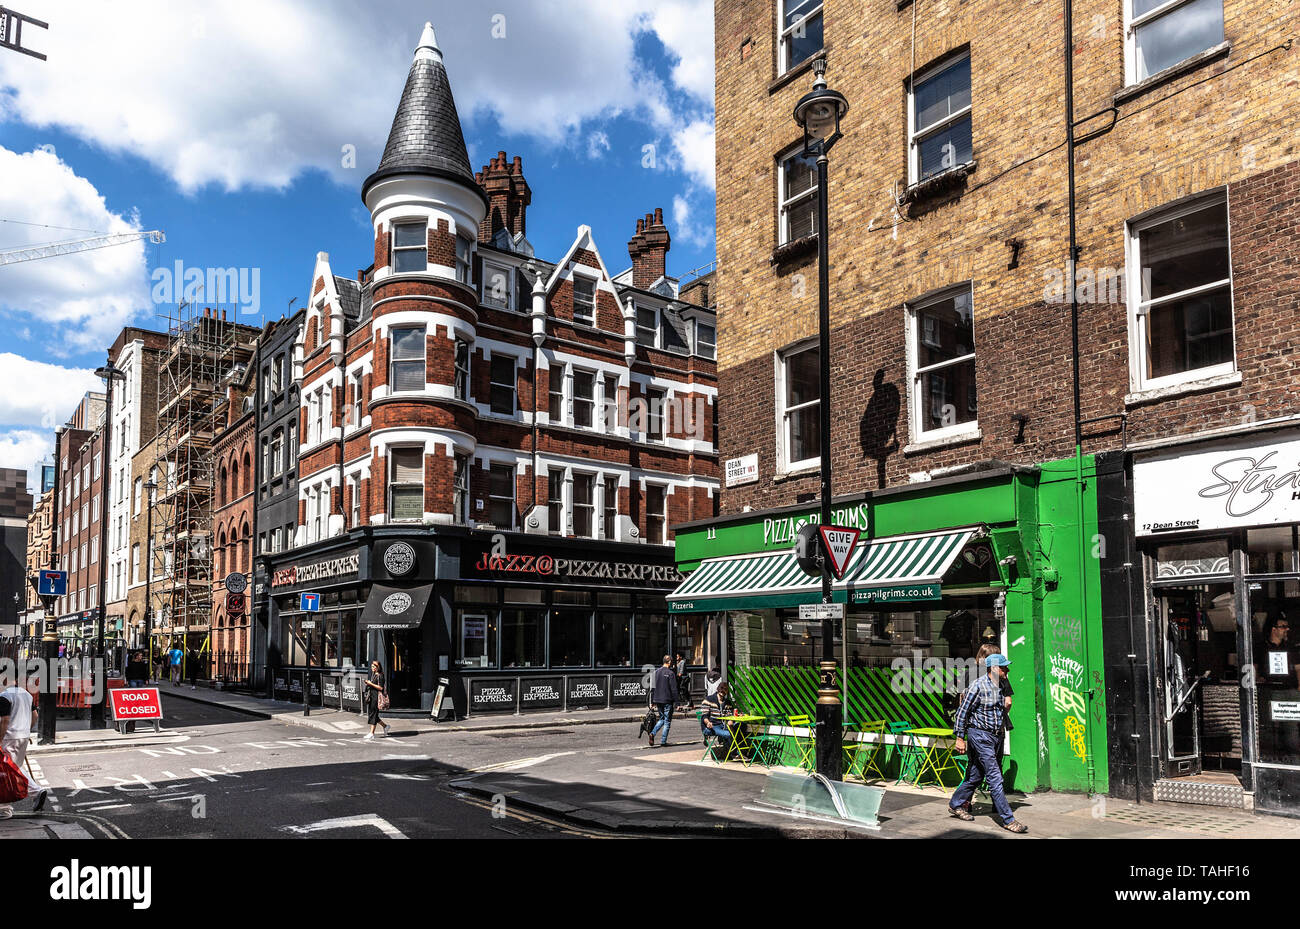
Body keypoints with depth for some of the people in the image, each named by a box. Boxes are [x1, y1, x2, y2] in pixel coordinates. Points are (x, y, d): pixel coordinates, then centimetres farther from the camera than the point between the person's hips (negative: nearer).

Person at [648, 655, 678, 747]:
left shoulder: (656, 672, 8)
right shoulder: (670, 673, -12)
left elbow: (652, 687, 12)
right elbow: (673, 689, -13)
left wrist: (653, 701, 17)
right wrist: (675, 701, -8)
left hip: (657, 700, 6)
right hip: (667, 700, -6)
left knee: (662, 719, 18)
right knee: (667, 720, 5)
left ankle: (653, 733, -3)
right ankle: (663, 741, 5)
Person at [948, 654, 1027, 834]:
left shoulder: (999, 687, 9)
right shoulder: (979, 686, -15)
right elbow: (963, 712, -12)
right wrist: (960, 738, -13)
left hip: (994, 736, 8)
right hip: (980, 735, -8)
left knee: (976, 775, 14)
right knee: (995, 777, -9)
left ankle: (956, 805, 29)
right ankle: (1008, 819, -6)